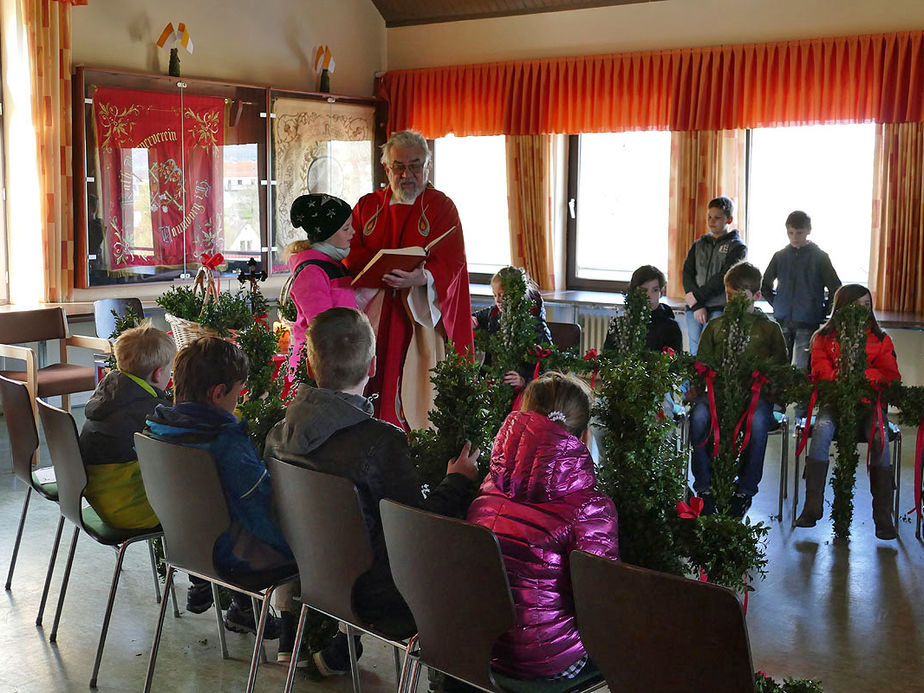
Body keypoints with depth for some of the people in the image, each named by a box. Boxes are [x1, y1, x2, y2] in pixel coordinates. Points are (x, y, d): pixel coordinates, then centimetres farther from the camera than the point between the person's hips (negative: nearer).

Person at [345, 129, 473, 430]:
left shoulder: (441, 207, 4)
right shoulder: (367, 206, 14)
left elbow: (449, 262, -9)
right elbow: (351, 254, 3)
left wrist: (421, 278, -30)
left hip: (420, 318, -2)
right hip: (373, 316, 3)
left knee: (417, 397, -6)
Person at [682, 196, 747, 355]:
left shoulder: (738, 247, 4)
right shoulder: (699, 244, 17)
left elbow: (724, 278, -9)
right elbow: (687, 274, 6)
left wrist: (697, 296, -11)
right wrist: (696, 306, -8)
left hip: (719, 310, -4)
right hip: (694, 310, 4)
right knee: (694, 354, 2)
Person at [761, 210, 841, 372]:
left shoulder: (819, 257, 0)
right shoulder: (780, 256, 8)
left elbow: (836, 289, 0)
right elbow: (765, 286, 20)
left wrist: (823, 312, -1)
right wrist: (777, 304, 11)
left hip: (808, 322, -3)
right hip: (782, 322, 3)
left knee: (803, 368, -7)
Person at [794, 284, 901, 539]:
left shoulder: (881, 339, 14)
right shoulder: (824, 338, 12)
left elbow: (891, 375, 5)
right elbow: (820, 373, 2)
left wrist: (864, 374, -12)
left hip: (870, 402, 1)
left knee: (879, 437, -32)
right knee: (822, 429, -33)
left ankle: (883, 515, -27)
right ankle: (812, 506, -31)